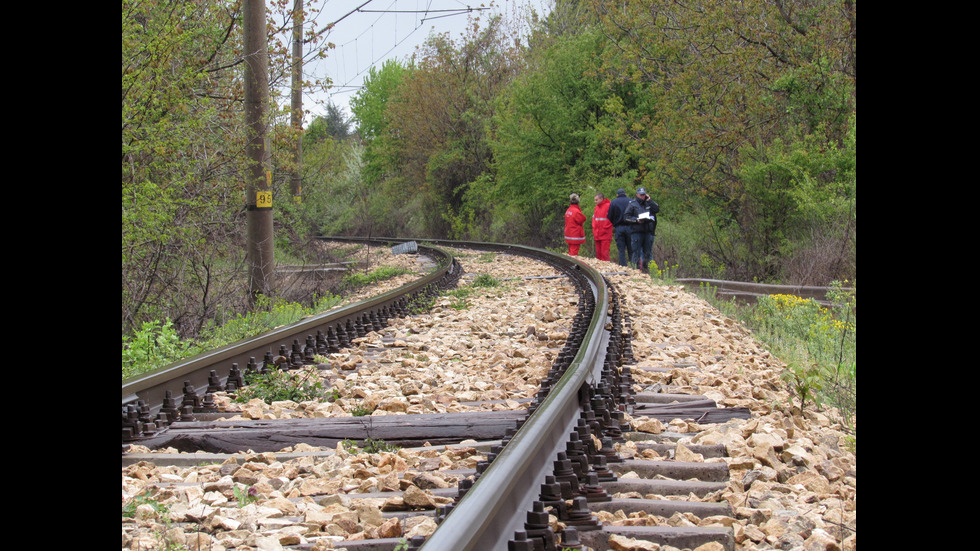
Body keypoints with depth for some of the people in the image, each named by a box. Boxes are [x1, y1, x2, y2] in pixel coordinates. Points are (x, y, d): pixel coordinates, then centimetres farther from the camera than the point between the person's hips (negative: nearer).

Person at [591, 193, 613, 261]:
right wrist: (594, 229, 10)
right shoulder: (596, 207, 14)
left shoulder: (608, 206, -9)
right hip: (597, 235, 7)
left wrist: (605, 228, -10)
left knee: (604, 253, -8)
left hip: (605, 235, -7)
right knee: (598, 253, 9)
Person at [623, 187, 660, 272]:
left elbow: (657, 209, 2)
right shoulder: (632, 204, 3)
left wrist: (649, 200, -1)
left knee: (648, 252, 7)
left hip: (648, 232, 4)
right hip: (636, 232, -4)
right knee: (637, 252, -3)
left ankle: (646, 268, 15)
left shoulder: (649, 203, 16)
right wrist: (636, 220, -14)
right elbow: (626, 216, -1)